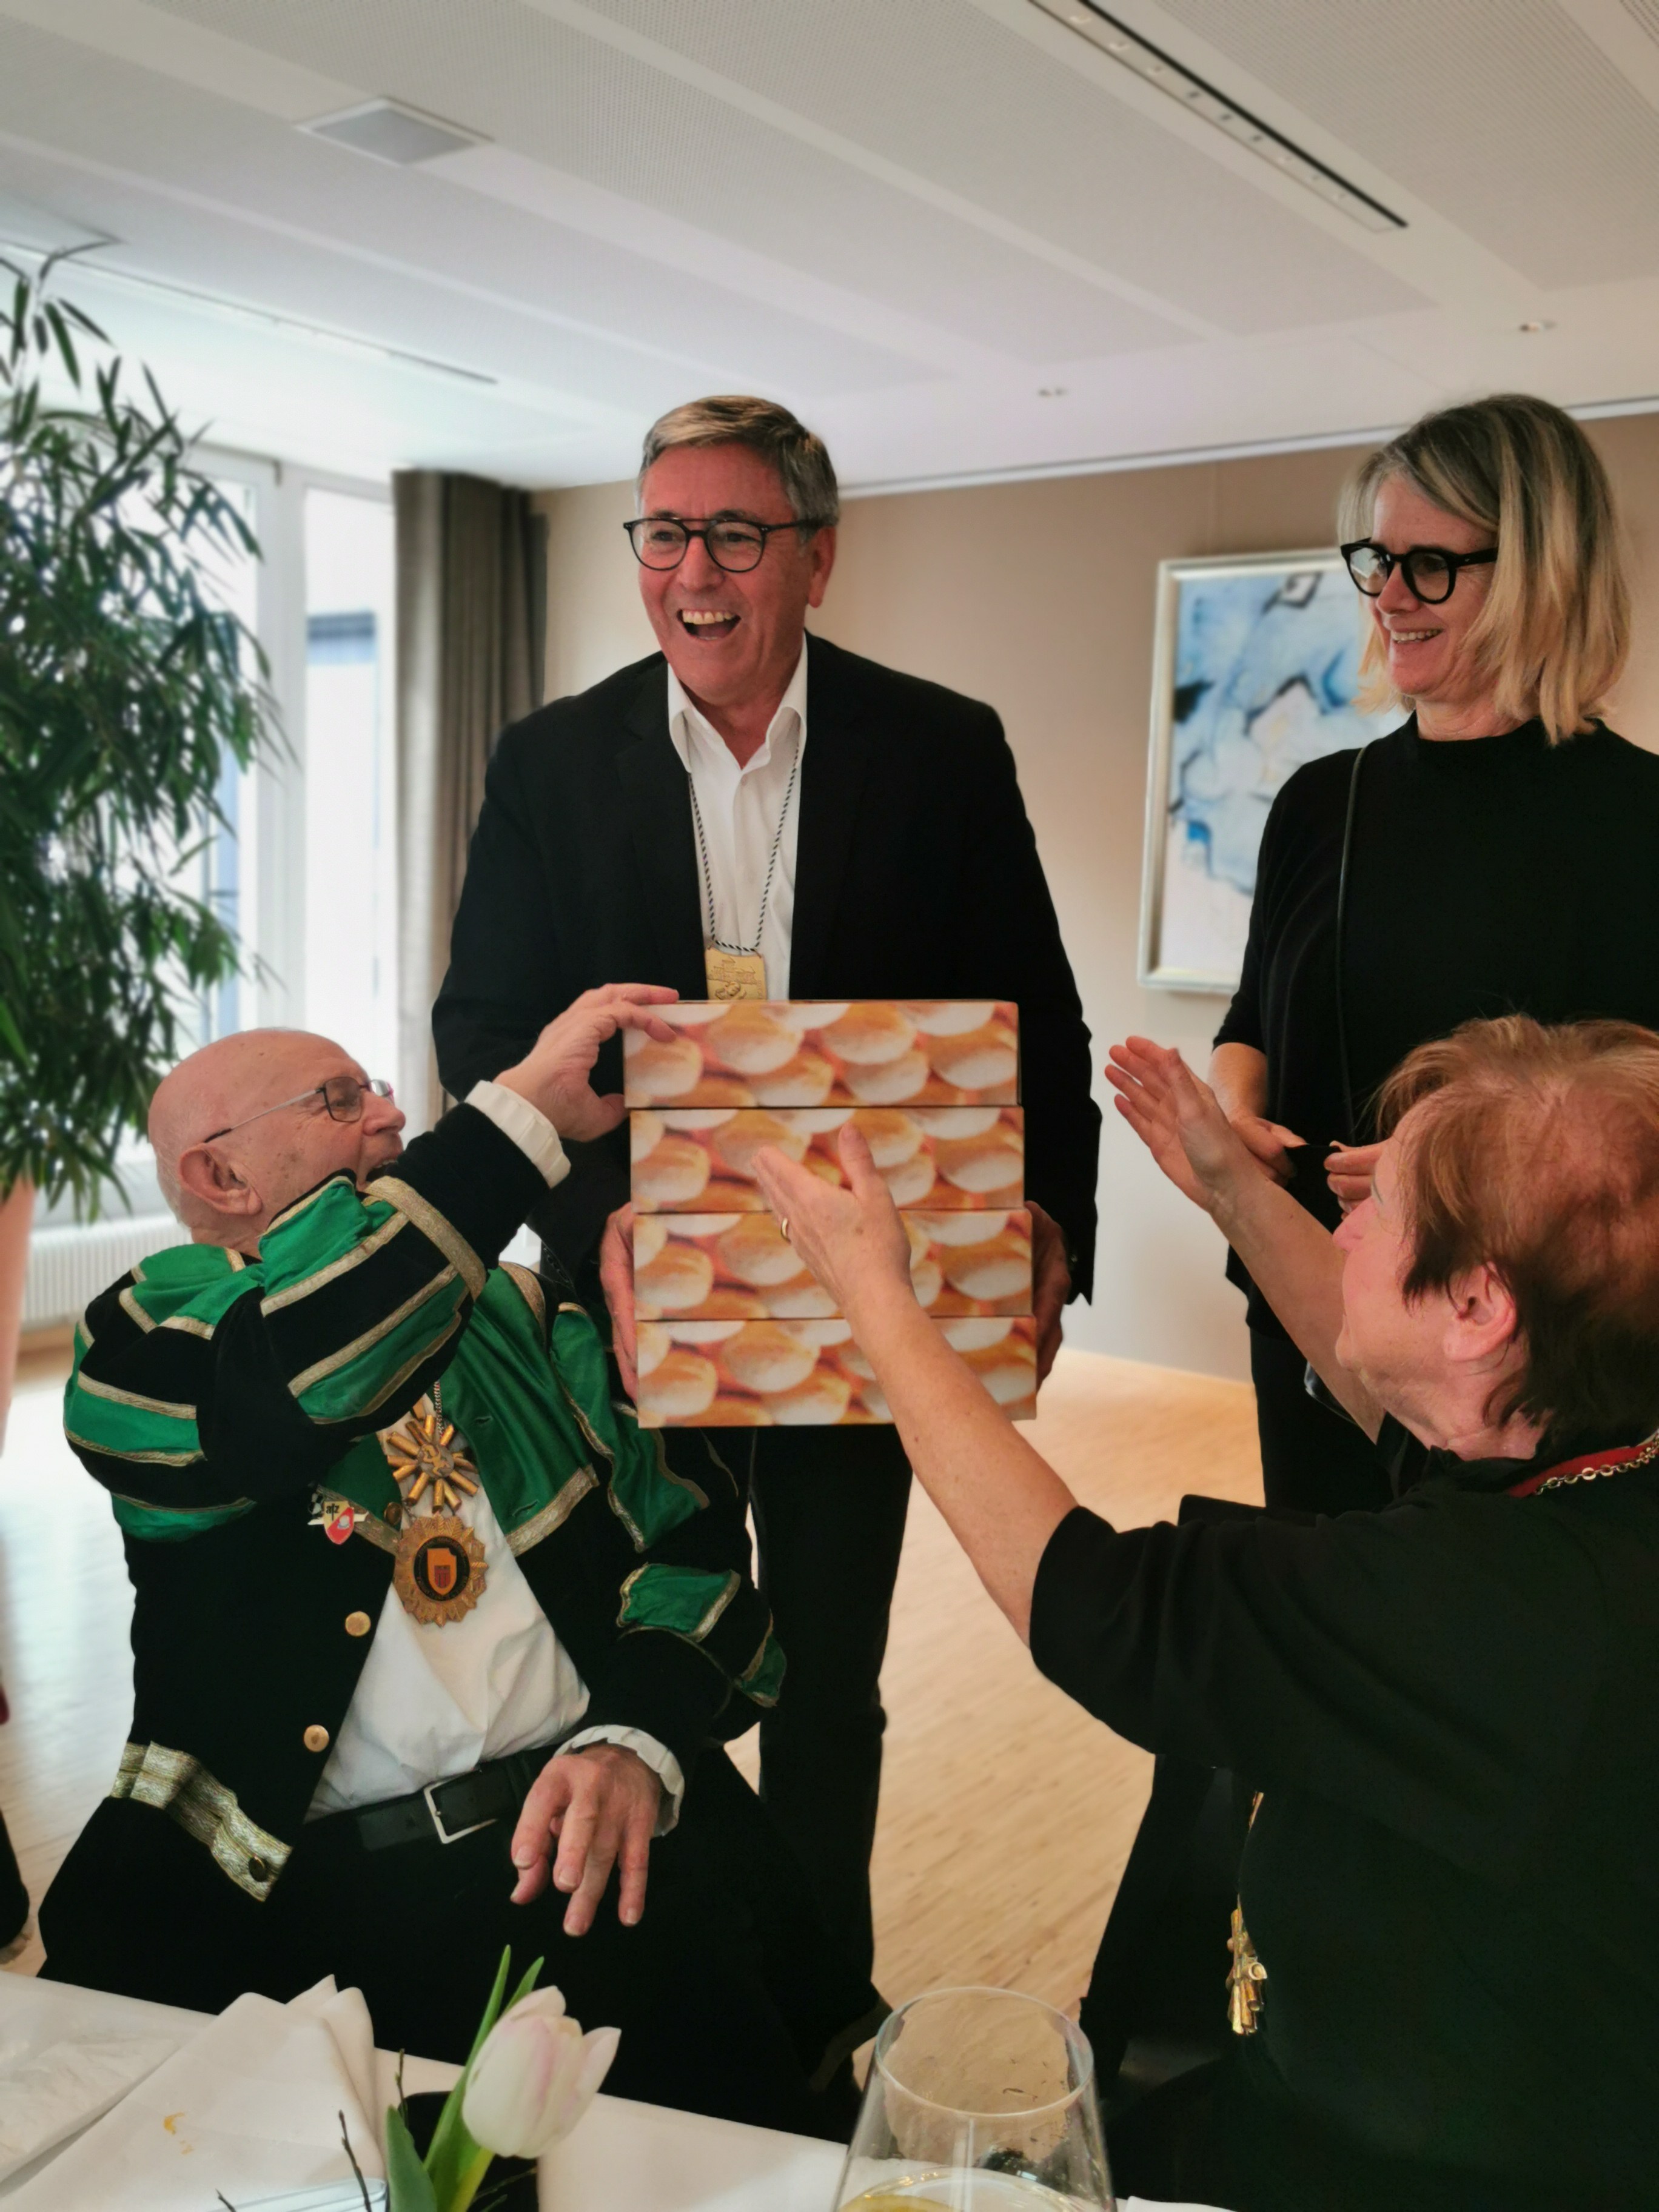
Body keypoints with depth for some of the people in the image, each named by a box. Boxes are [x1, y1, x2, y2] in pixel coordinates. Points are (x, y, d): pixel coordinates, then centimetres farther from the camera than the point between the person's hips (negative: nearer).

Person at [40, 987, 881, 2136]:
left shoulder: (518, 1313, 17)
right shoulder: (147, 1343, 5)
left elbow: (691, 1528, 9)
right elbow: (299, 1374, -19)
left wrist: (635, 1741, -10)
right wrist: (524, 1111, -16)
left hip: (587, 1819, 3)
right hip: (315, 1878, -2)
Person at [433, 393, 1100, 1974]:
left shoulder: (944, 754, -4)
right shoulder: (552, 762, -2)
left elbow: (1033, 1017, -2)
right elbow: (486, 1023, -4)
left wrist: (1046, 1218, -18)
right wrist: (598, 1214, -21)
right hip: (639, 1295, 1)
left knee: (829, 1689, 16)